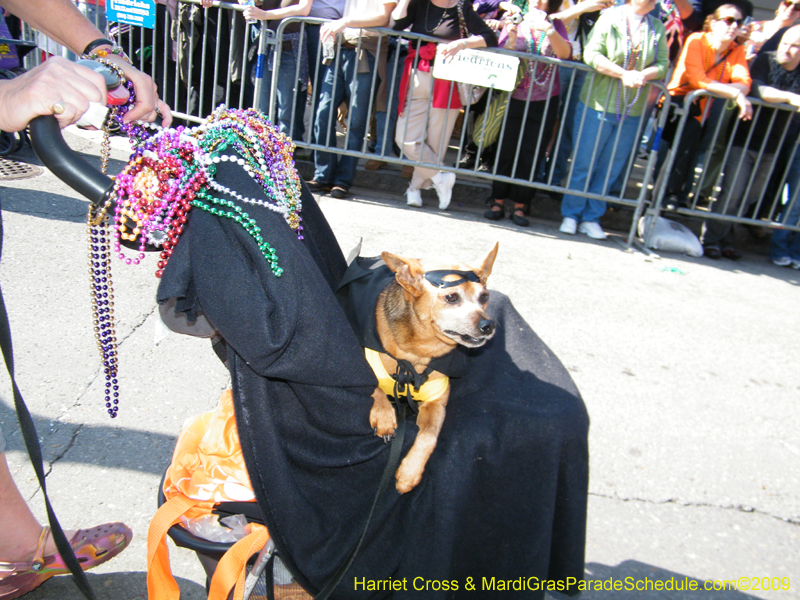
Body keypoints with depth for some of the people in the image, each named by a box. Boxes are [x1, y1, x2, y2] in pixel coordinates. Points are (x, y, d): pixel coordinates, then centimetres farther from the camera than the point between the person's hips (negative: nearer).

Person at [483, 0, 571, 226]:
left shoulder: (556, 26, 6)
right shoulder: (514, 25, 6)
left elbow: (566, 54, -13)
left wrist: (549, 30, -27)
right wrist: (512, 36, -21)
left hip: (544, 104, 0)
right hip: (514, 100, 0)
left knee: (530, 155, 1)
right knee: (506, 152, 0)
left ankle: (519, 206, 8)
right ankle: (498, 202, 8)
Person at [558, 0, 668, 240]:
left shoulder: (658, 27, 9)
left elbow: (663, 63, 4)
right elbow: (591, 54, -14)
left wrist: (643, 75, -17)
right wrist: (623, 73, -21)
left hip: (632, 112, 4)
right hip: (598, 104, -4)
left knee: (610, 168, 8)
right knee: (583, 164, 2)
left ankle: (591, 218, 18)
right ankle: (571, 215, 15)